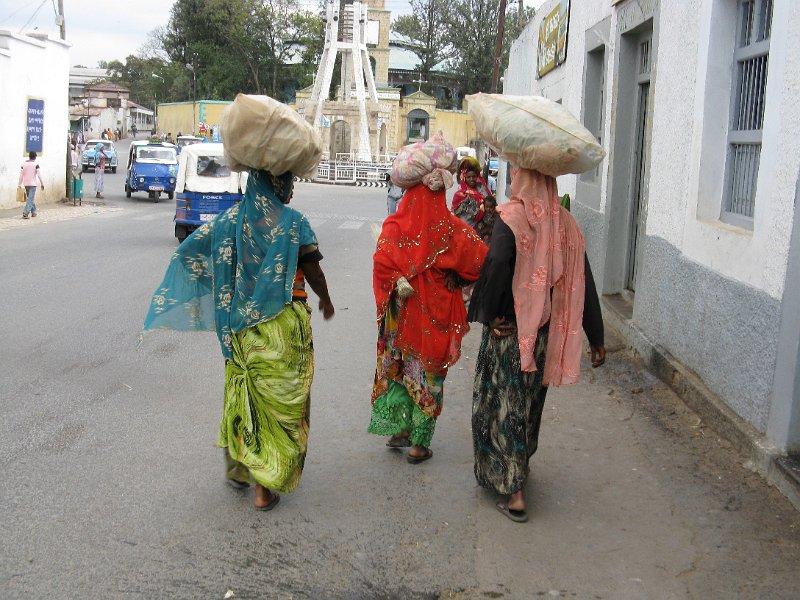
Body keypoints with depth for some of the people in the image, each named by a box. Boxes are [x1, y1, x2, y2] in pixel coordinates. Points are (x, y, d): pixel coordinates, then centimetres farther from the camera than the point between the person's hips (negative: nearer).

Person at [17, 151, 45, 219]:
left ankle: (33, 212, 26)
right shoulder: (36, 165, -7)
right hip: (32, 184, -5)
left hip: (26, 184, 5)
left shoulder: (24, 164, 4)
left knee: (30, 198, 19)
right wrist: (42, 184, -1)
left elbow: (21, 175, 3)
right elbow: (39, 175, -9)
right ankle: (25, 213, -20)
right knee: (30, 199, -7)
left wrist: (19, 185, 6)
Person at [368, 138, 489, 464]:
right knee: (428, 374, 10)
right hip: (436, 313, -2)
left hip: (402, 312, 2)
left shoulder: (395, 226, -9)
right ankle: (419, 444, 17)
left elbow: (382, 261, -22)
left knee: (397, 366, 21)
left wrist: (397, 284, -12)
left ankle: (399, 430, 27)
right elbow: (480, 259, -11)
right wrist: (454, 278, 3)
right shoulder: (451, 229, -12)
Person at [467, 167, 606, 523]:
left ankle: (513, 490, 4)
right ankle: (520, 465, 41)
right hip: (546, 332, 5)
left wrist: (488, 314, -18)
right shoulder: (566, 224, 1)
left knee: (504, 402, 5)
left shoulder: (511, 217, -15)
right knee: (530, 400, 22)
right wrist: (595, 338, 7)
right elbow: (583, 284, 2)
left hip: (509, 329, -5)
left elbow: (497, 263, -32)